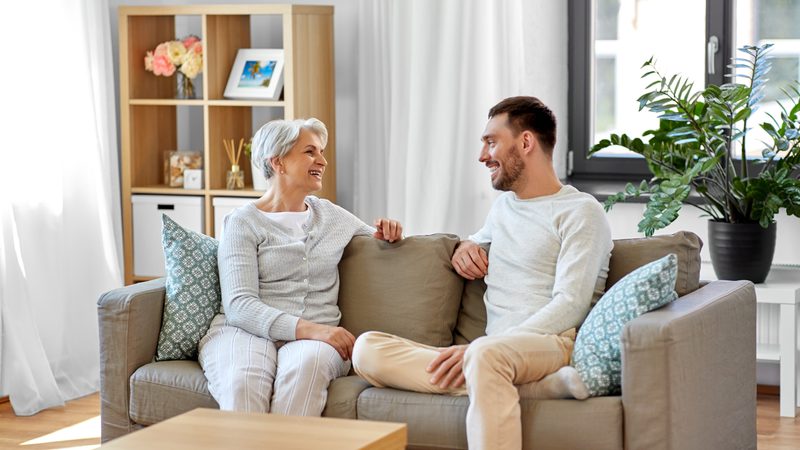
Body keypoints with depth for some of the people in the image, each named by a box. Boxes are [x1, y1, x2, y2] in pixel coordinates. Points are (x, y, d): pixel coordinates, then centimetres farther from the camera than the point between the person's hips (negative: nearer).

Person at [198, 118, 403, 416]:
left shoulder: (331, 215, 21)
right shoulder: (243, 222, 5)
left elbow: (377, 240, 39)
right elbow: (239, 304, -8)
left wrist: (384, 234, 12)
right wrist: (306, 328, -22)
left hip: (315, 336, 3)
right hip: (248, 330, -3)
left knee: (307, 365, -36)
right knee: (243, 382, -39)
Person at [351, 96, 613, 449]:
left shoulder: (580, 212, 1)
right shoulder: (503, 205, 26)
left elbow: (569, 305, -11)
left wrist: (477, 347, -20)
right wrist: (466, 245, 21)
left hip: (556, 344, -8)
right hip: (496, 351, 8)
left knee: (486, 354, -42)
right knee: (367, 349, -17)